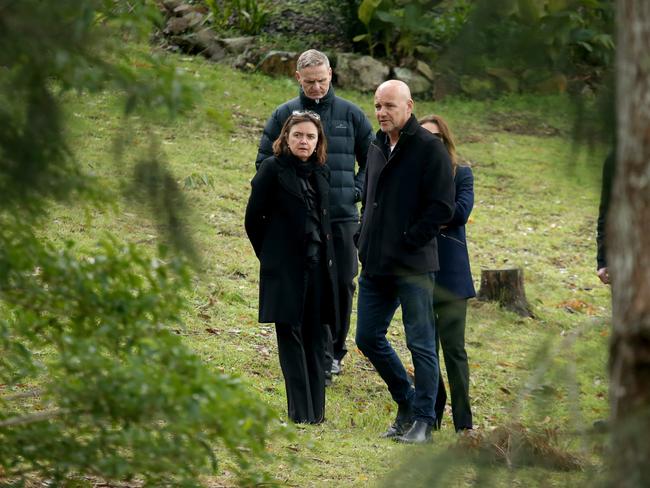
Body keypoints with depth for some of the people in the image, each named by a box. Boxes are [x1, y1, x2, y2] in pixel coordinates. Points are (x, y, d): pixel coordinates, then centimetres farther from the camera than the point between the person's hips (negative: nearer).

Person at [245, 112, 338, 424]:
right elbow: (253, 218, -1)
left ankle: (316, 412, 8)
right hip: (285, 269, -5)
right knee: (291, 335, -5)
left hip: (318, 266, 5)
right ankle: (301, 413, -7)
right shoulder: (273, 169, -3)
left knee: (316, 337, 5)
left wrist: (326, 255, 11)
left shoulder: (322, 173, 13)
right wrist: (269, 256, 3)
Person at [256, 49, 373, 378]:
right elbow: (264, 160, 10)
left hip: (343, 216, 1)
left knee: (343, 284, 3)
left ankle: (335, 351, 17)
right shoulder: (285, 114, 4)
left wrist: (356, 190, 2)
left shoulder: (350, 114, 7)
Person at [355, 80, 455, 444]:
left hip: (413, 266, -8)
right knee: (369, 337, 11)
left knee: (421, 344, -1)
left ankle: (423, 420, 5)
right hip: (376, 265, 8)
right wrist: (365, 241, 13)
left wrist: (409, 241, -14)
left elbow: (442, 207, -14)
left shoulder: (429, 148, -9)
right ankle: (408, 403, 25)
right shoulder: (377, 148, 15)